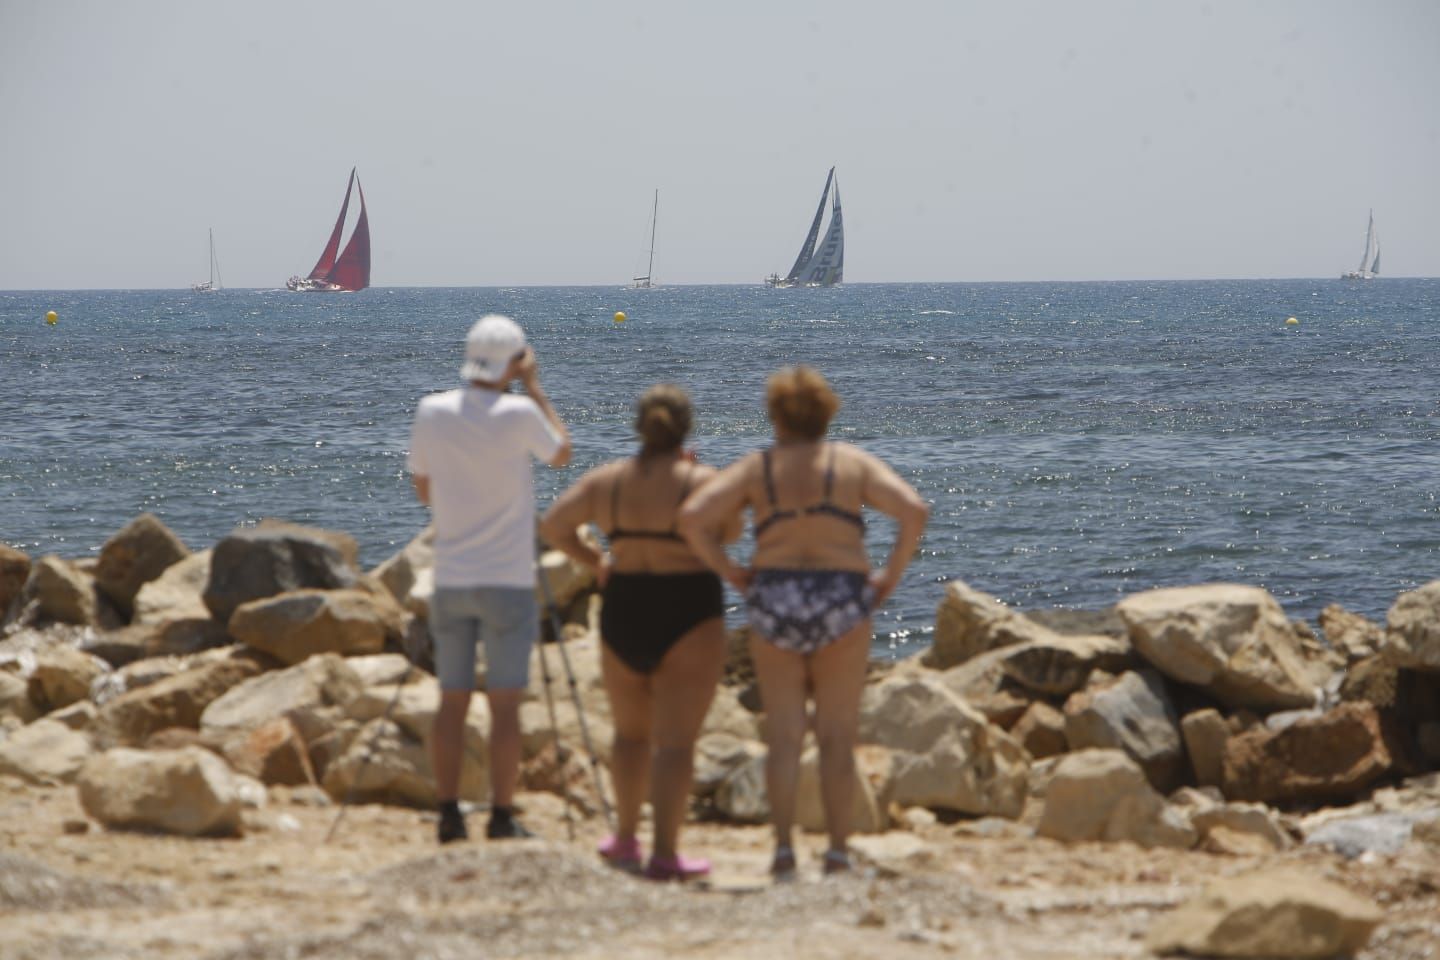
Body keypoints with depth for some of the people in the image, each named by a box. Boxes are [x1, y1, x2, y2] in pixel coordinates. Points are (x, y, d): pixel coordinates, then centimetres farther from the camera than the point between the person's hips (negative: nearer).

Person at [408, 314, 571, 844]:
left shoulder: (432, 412, 0)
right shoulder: (518, 414, -12)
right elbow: (561, 453, 7)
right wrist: (535, 388, 8)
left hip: (450, 580, 4)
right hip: (507, 581, -4)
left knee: (452, 702, 9)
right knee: (505, 704, 0)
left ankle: (449, 816, 9)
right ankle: (502, 817, -1)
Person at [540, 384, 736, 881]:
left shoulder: (606, 480, 1)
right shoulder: (700, 481, -12)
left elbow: (553, 525, 1)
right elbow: (730, 532, -2)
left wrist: (593, 561, 14)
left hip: (623, 613, 4)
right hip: (688, 615, -4)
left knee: (631, 732, 21)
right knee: (675, 741, -3)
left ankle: (625, 837, 30)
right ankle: (665, 853, -8)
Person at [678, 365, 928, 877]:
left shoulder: (755, 468, 4)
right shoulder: (853, 463, 3)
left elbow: (691, 517, -8)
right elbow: (915, 511, -9)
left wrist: (728, 570, 1)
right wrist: (891, 574, -1)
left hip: (774, 598, 1)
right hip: (842, 598, 0)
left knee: (782, 736, 6)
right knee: (837, 736, 6)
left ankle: (783, 845, -4)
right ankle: (838, 849, 4)